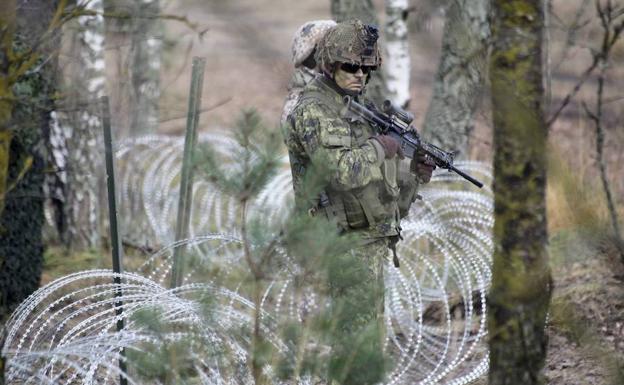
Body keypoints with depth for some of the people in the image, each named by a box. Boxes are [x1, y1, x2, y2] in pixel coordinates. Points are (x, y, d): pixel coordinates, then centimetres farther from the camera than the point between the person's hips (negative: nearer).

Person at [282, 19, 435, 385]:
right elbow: (344, 170, -27)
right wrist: (381, 147, -12)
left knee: (370, 342, 13)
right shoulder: (312, 112, -13)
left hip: (373, 240, 9)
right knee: (361, 354, -11)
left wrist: (413, 173, 5)